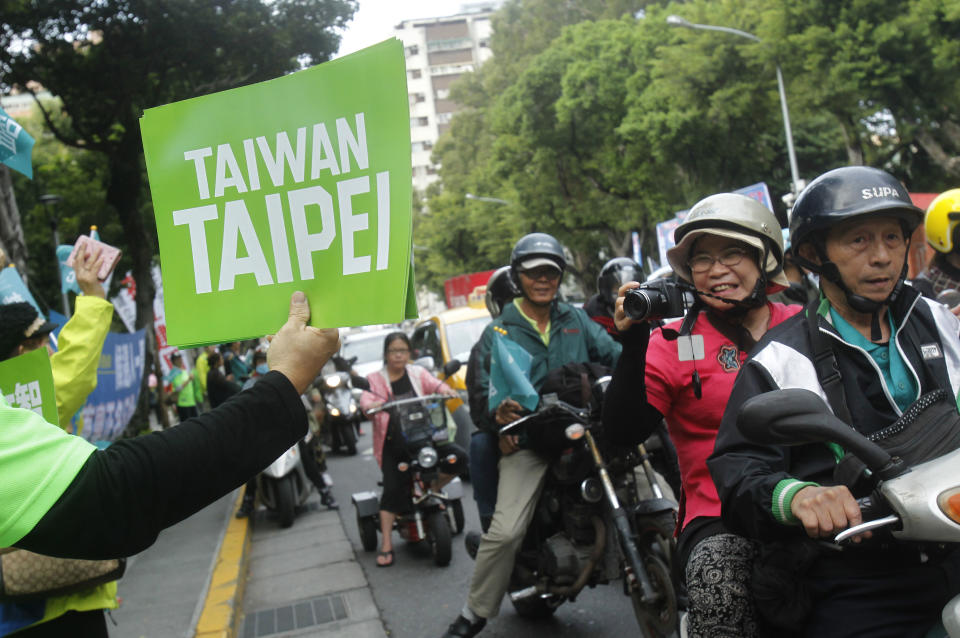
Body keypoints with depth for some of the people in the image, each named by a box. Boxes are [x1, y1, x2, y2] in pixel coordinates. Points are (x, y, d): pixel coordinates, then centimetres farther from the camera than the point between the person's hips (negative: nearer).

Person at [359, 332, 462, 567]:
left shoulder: (418, 373, 13)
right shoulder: (375, 379, 8)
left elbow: (433, 383, -5)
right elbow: (366, 398, -9)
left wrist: (445, 389, -29)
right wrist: (371, 405, -35)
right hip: (392, 444, -2)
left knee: (458, 456, -17)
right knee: (393, 489, -14)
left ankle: (430, 490, 5)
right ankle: (386, 544, -8)